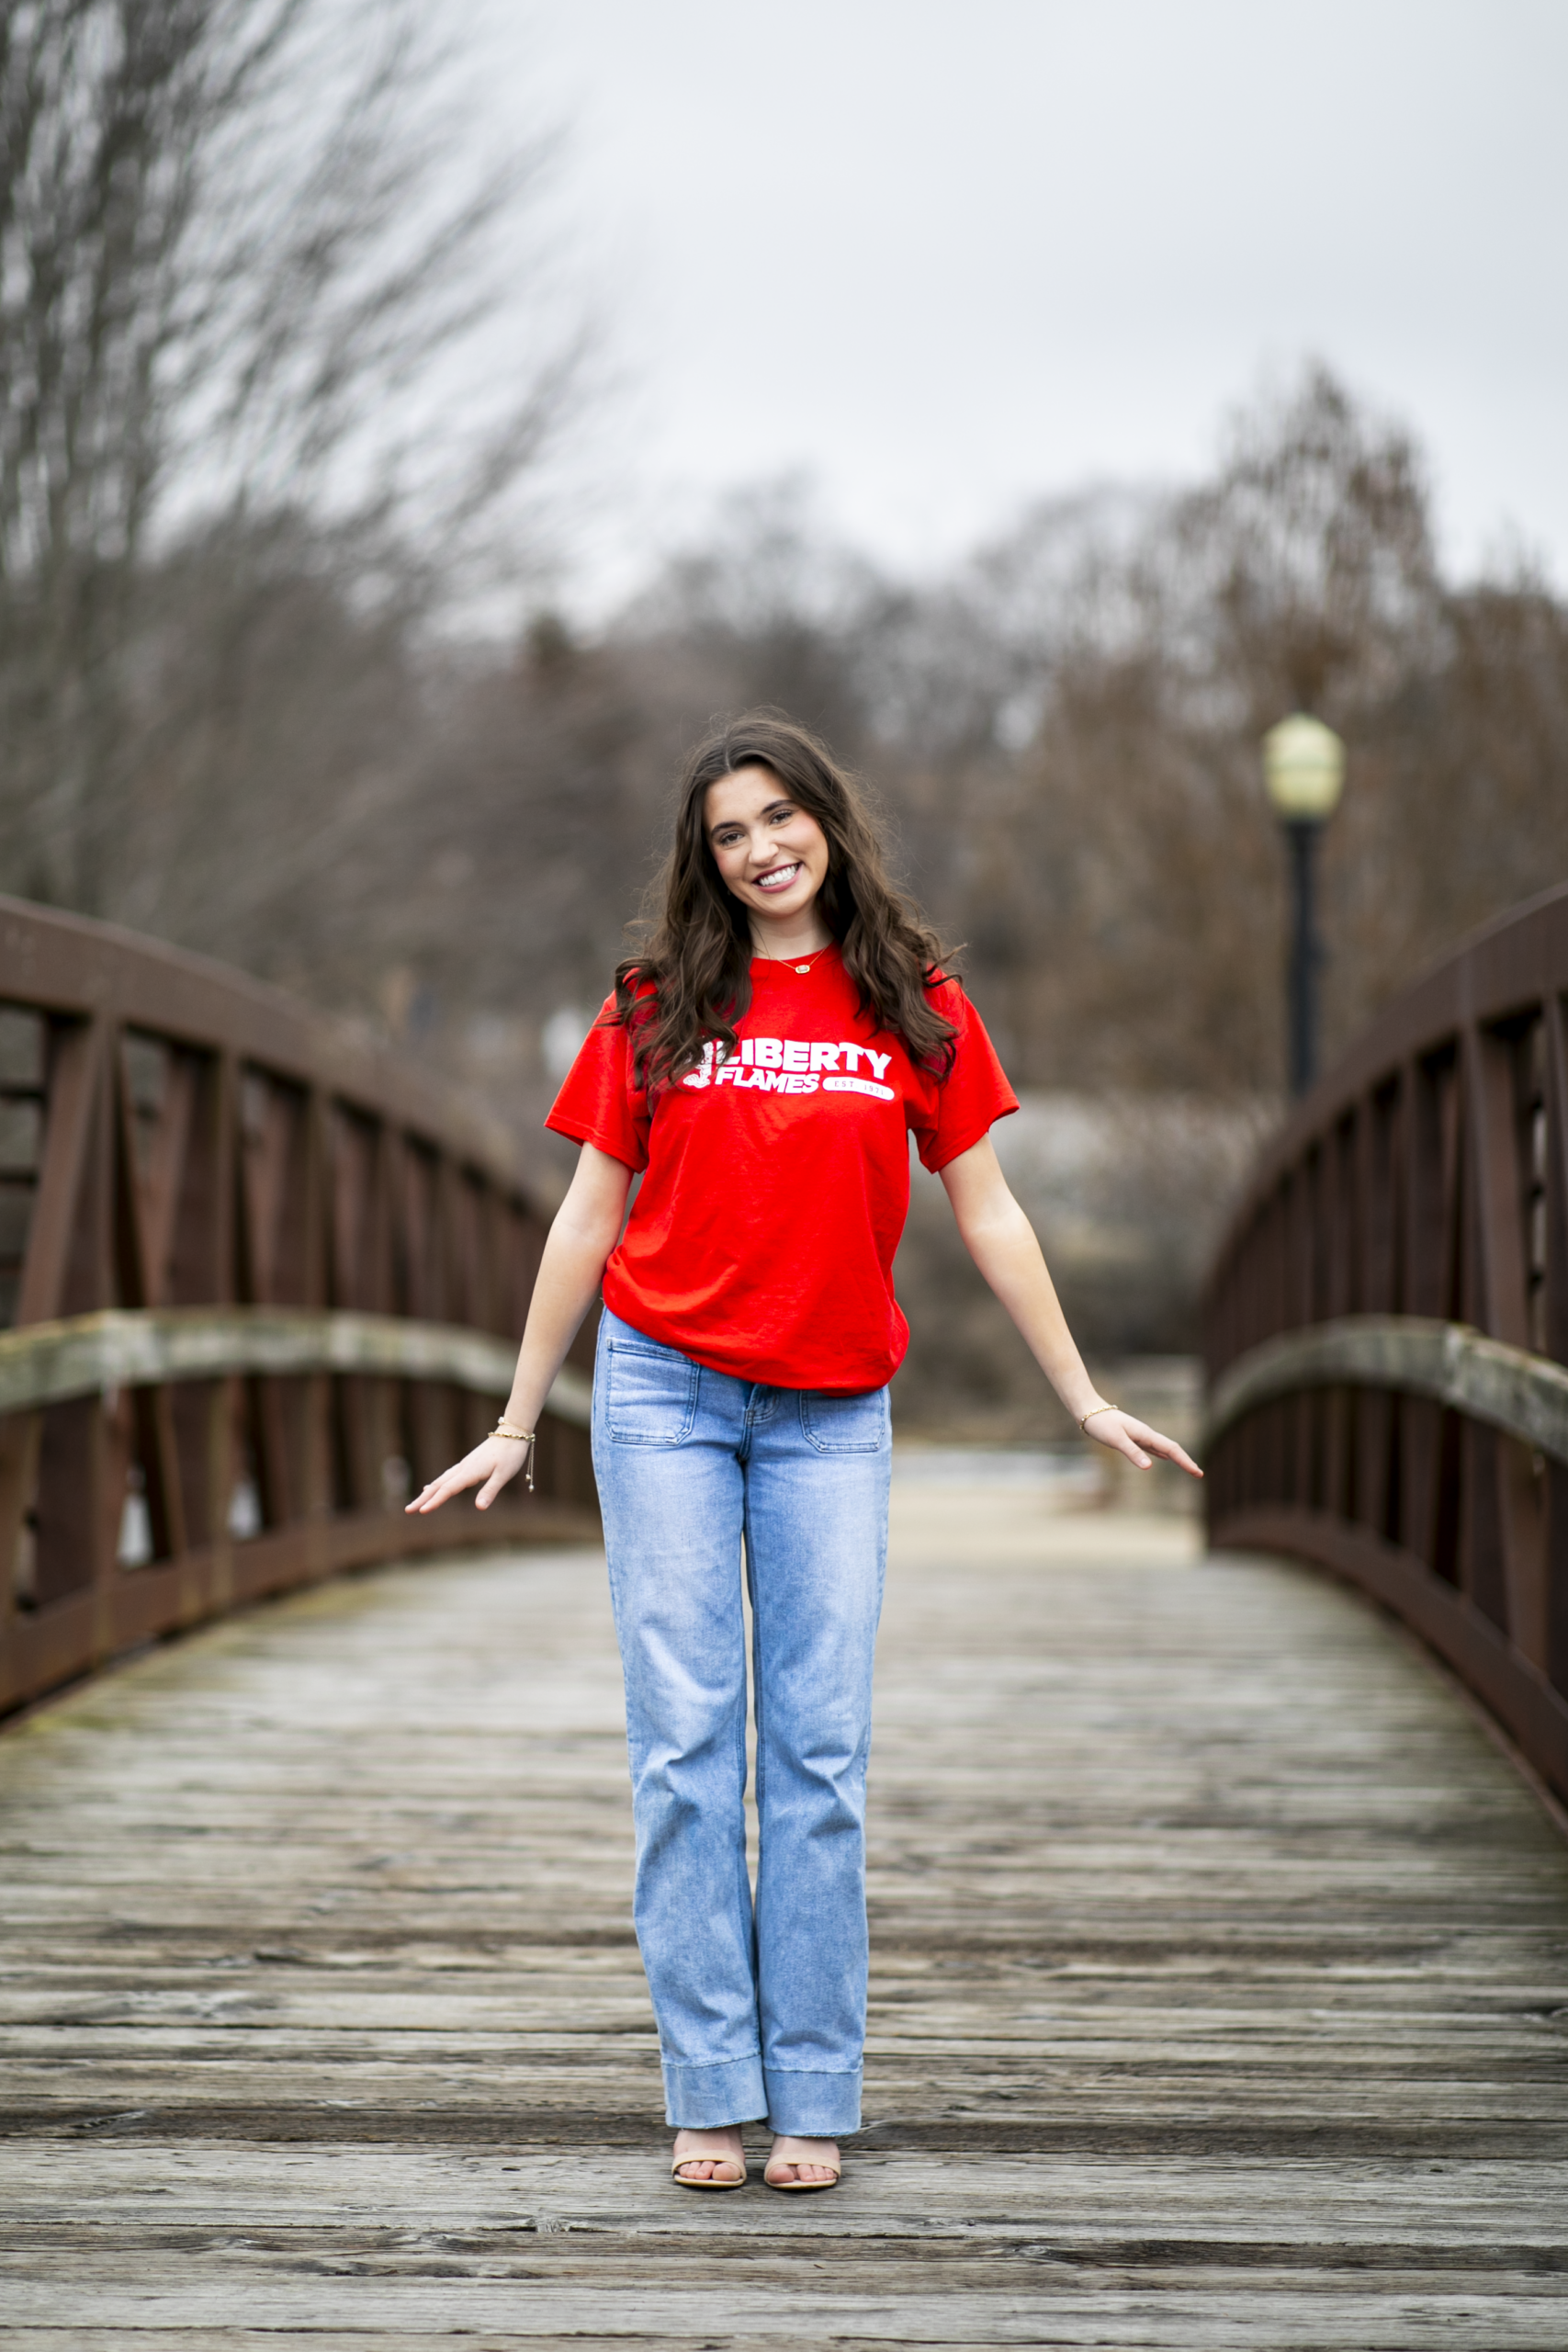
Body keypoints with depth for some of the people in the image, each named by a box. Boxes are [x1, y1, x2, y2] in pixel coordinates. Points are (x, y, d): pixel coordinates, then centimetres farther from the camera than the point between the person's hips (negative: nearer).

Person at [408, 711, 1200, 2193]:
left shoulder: (914, 1009, 5)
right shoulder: (658, 1008, 4)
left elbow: (987, 1213, 9)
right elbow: (589, 1218, 8)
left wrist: (1083, 1399, 8)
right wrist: (518, 1423, 8)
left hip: (833, 1414, 0)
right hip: (665, 1391, 0)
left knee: (820, 1750, -1)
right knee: (685, 1741, -3)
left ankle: (813, 2097, 6)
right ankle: (710, 2093, 1)